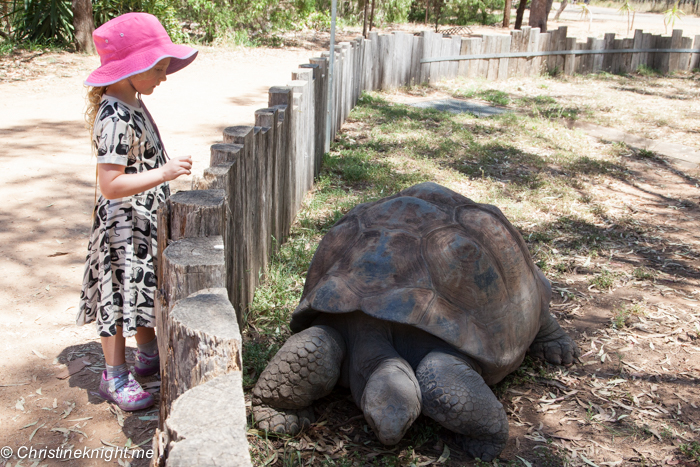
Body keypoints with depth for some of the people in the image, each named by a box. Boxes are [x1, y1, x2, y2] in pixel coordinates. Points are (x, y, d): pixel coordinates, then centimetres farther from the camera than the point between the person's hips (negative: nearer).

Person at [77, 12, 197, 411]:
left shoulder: (131, 103, 5)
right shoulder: (115, 118, -27)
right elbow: (111, 185, -32)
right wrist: (164, 174, -36)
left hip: (146, 221, 10)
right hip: (123, 225, -10)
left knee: (146, 287, 21)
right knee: (120, 294, 3)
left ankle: (149, 355, 39)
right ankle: (115, 376, 18)